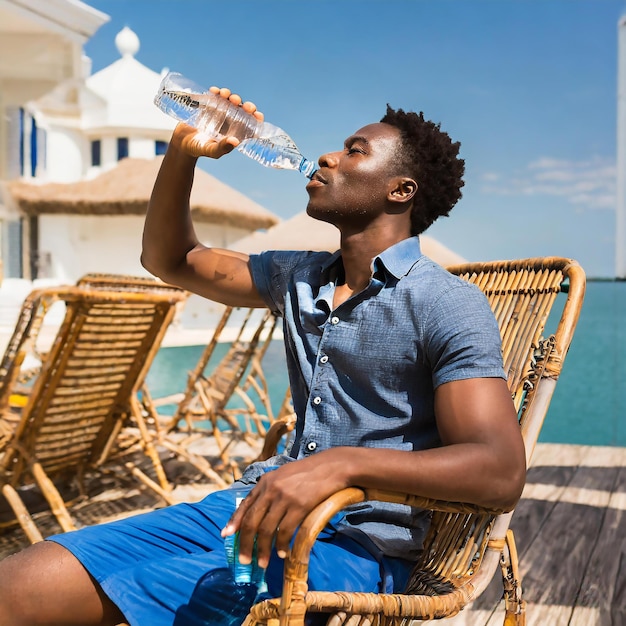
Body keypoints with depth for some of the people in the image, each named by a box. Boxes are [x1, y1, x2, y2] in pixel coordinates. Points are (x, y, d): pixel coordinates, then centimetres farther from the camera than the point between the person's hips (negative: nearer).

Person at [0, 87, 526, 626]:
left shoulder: (449, 306, -9)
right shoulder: (298, 277, 13)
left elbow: (500, 474, -20)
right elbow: (170, 260, 25)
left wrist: (343, 464, -33)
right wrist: (183, 150, 10)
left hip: (356, 544, -6)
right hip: (264, 508, 7)